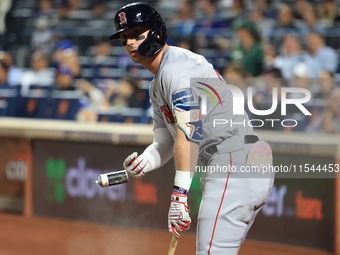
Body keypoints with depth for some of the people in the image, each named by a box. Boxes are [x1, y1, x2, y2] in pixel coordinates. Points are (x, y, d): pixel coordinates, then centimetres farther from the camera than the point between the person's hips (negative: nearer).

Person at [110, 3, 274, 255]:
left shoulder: (176, 66, -10)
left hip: (235, 167, -11)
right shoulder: (157, 86, 22)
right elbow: (165, 143, 18)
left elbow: (188, 132, -22)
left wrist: (180, 194, -27)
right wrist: (145, 162, -5)